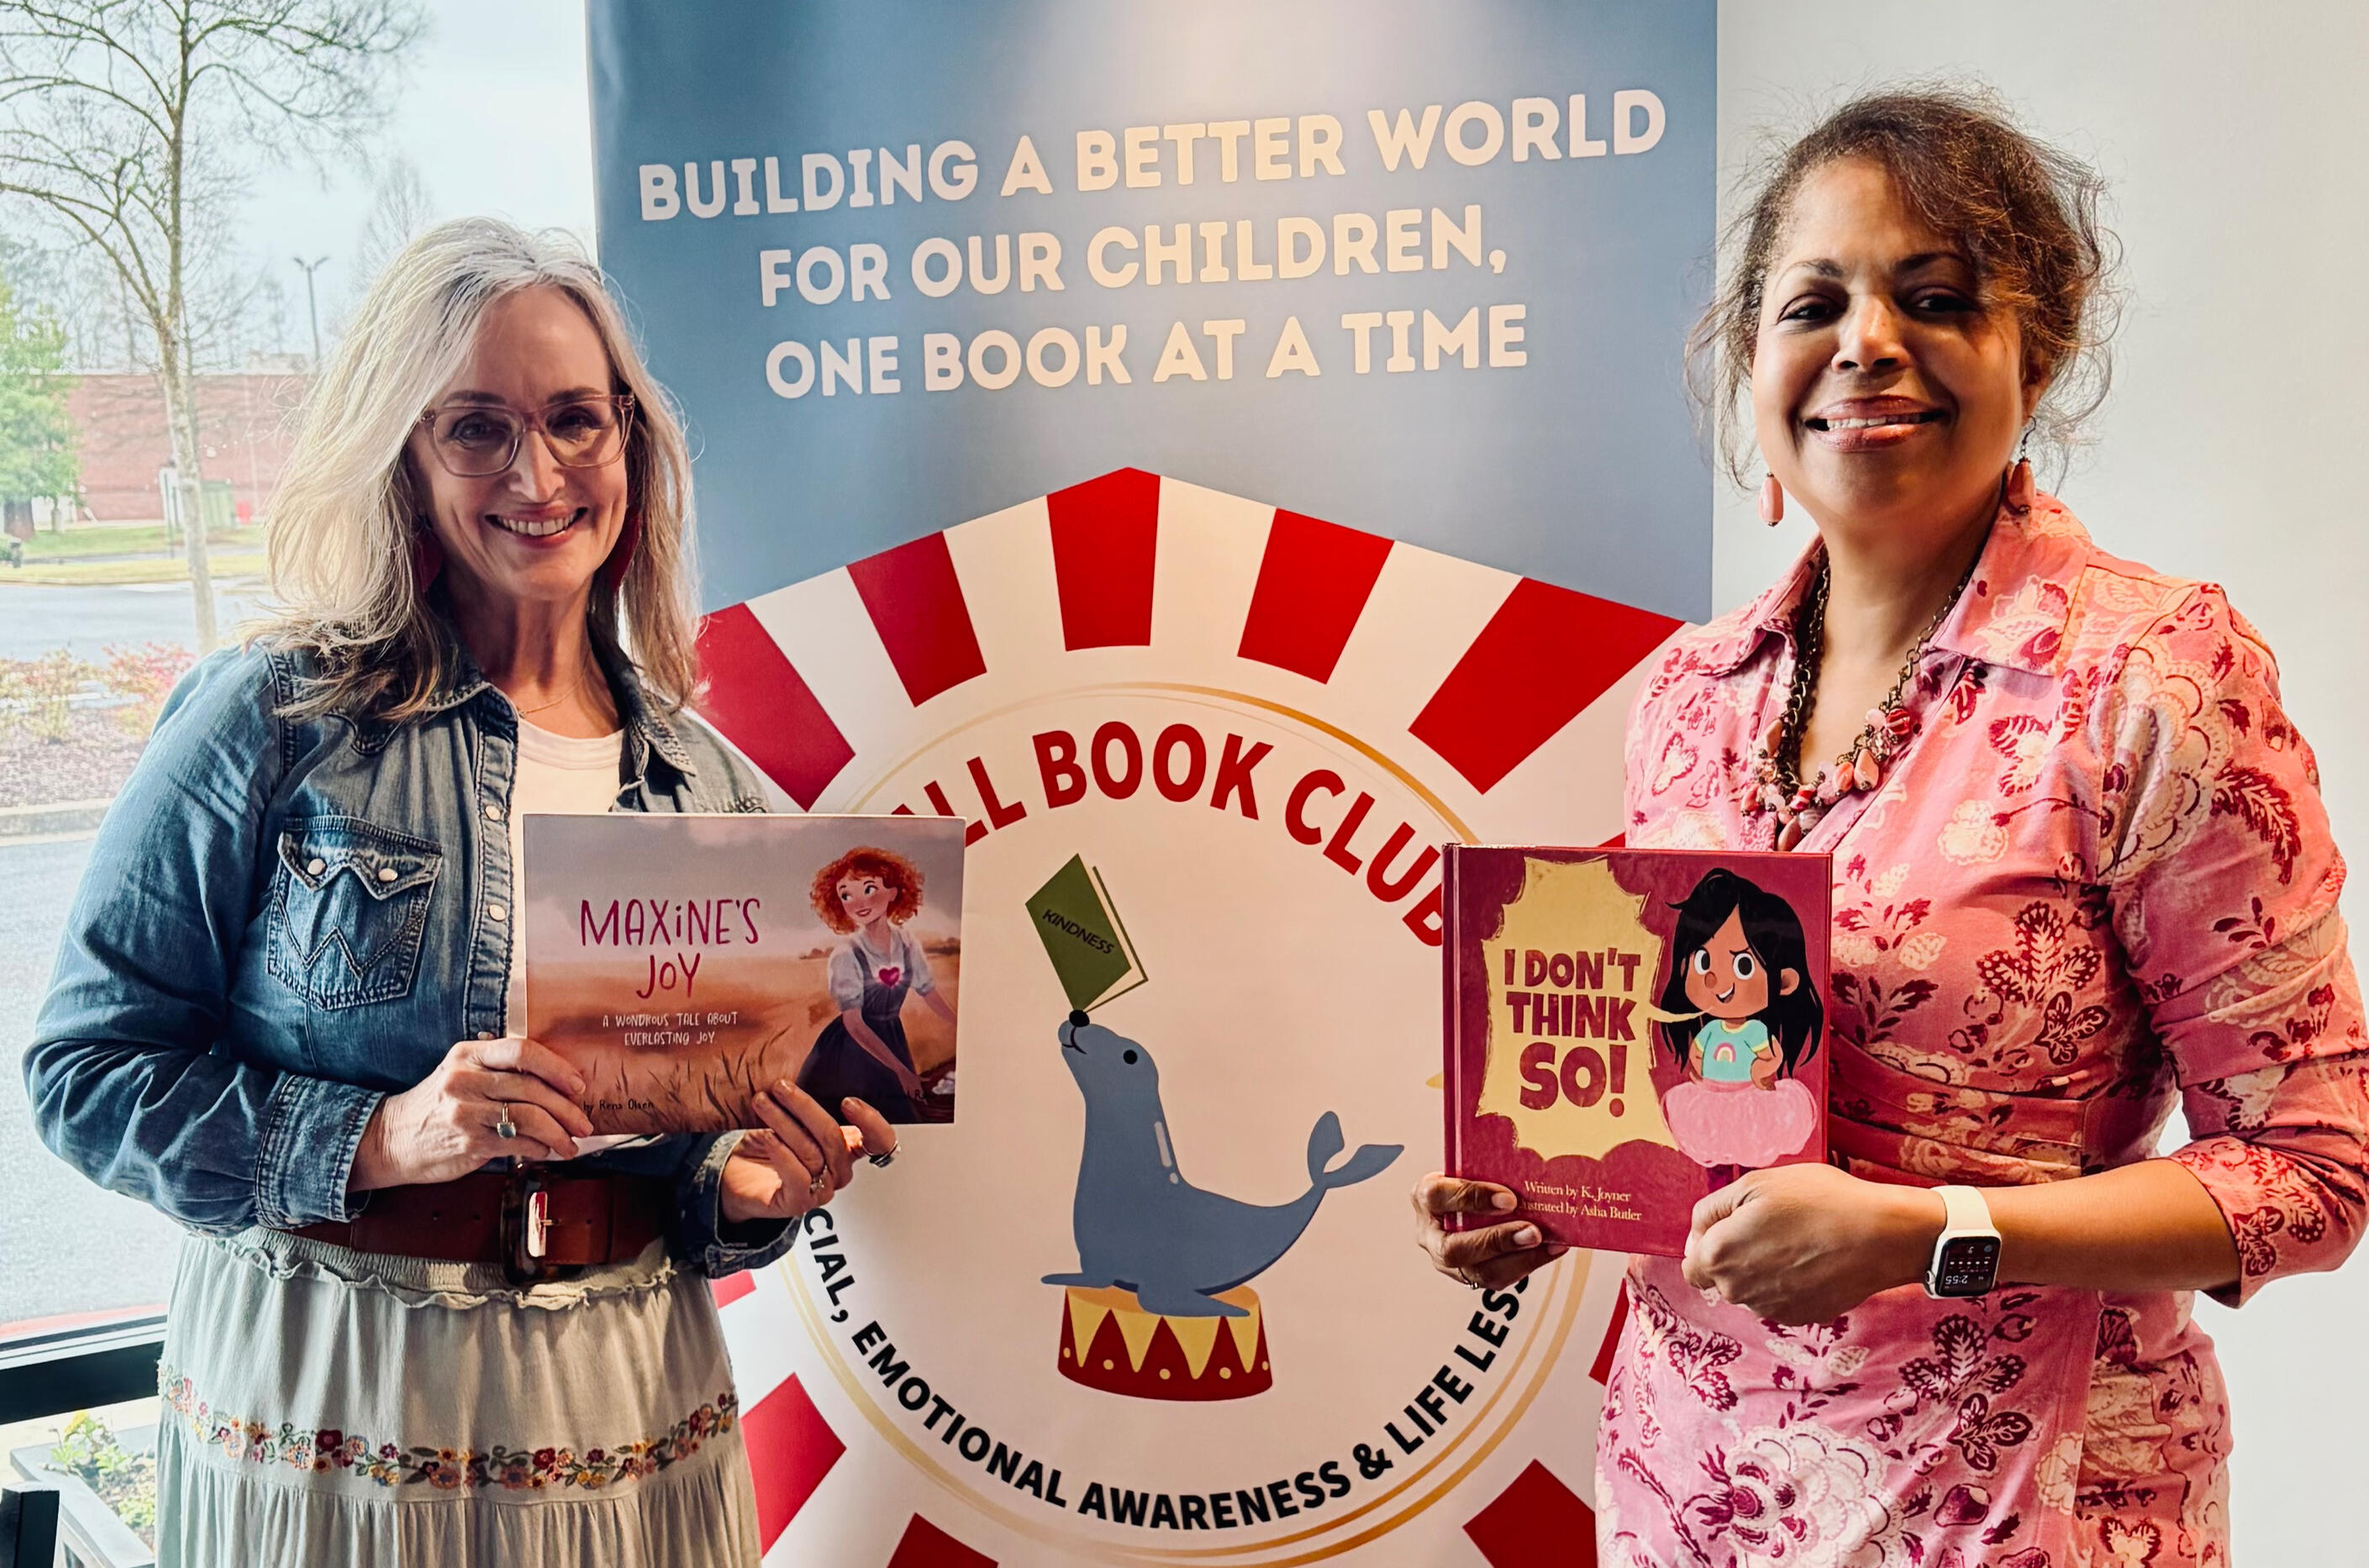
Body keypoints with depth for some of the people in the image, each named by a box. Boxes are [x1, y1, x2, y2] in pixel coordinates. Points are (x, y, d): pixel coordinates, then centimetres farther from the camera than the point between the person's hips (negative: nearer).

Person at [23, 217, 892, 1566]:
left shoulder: (711, 790, 2)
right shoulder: (277, 720, -9)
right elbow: (87, 1066, -8)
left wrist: (751, 1194, -10)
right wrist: (379, 1139, -21)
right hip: (325, 1413, -3)